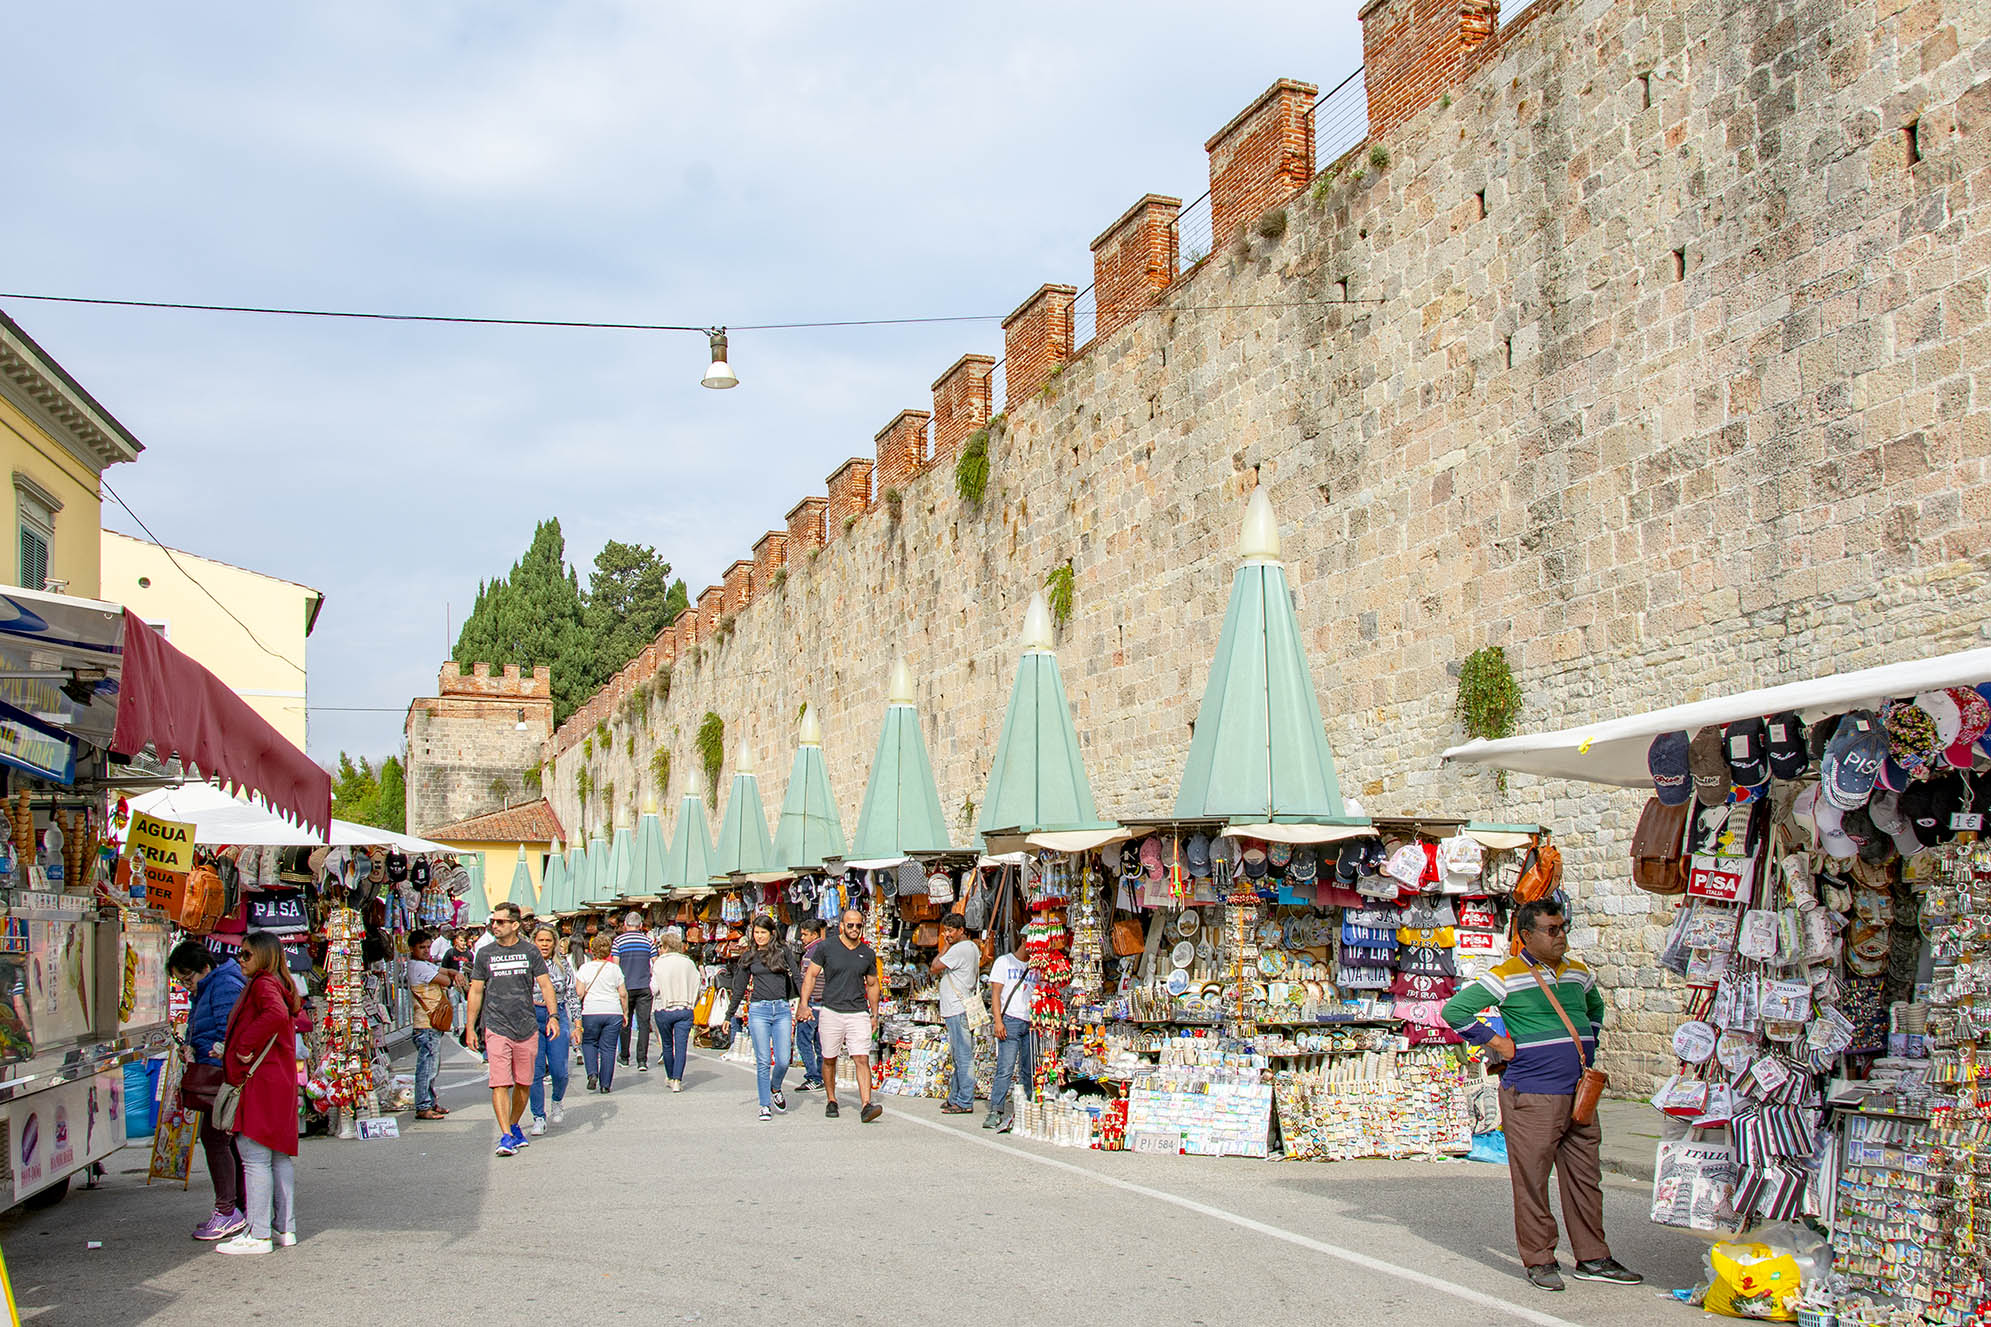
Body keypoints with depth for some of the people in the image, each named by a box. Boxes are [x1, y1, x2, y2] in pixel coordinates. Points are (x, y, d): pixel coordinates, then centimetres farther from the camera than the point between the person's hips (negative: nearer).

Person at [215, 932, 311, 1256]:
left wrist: (246, 1047, -24)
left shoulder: (263, 984, -12)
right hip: (281, 1081, 10)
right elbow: (301, 1020, 30)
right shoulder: (281, 986, 17)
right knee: (279, 1157, 13)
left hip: (260, 1083, -10)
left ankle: (258, 1235, -5)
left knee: (255, 1158, -7)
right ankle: (285, 1228, 17)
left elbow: (276, 1014, -33)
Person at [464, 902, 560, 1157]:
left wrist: (552, 1016, -8)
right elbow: (476, 992, 10)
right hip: (496, 1028, -1)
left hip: (527, 1028, 1)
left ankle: (515, 1126, 28)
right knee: (500, 1084, -12)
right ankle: (506, 1136, -13)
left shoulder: (530, 951, 5)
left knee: (523, 1083, 8)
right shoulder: (485, 954, 5)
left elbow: (545, 985, 5)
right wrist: (470, 1028, 7)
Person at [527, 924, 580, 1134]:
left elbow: (572, 996, 9)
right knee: (535, 1071, -5)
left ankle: (557, 1102, 26)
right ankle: (539, 1118, 5)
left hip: (558, 1017, 0)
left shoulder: (563, 965, 7)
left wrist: (577, 1025, 4)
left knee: (559, 1070, -6)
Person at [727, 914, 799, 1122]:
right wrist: (729, 1015, 14)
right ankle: (764, 1105, 6)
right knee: (763, 1061, -3)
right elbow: (739, 988, 14)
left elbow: (797, 979, 3)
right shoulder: (749, 956, 9)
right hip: (758, 1010, 0)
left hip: (782, 1009, 0)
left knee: (783, 1060, -4)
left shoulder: (783, 952, 6)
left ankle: (775, 1089, 26)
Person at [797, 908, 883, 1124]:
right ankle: (831, 1101, 26)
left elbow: (872, 984, 18)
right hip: (831, 1011, -1)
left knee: (862, 1059, -11)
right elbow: (810, 976, 3)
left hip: (859, 1014, 1)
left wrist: (874, 1015, 15)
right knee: (829, 1060, 9)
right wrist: (804, 1004, -8)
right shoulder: (826, 947, -1)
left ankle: (866, 1106, -18)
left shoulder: (868, 954, 6)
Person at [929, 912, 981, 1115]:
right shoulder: (972, 948, 17)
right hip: (960, 1010, 11)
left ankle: (964, 1102, -6)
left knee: (963, 1057, -8)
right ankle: (955, 1098, 20)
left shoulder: (959, 949, -15)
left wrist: (945, 947, -3)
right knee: (960, 1057, 14)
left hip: (958, 1011, -11)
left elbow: (934, 969, -12)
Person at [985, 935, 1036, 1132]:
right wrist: (998, 1021, -11)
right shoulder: (1004, 962, 6)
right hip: (1010, 1021, -5)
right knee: (1006, 1069, -12)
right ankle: (995, 1112, -12)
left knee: (1030, 1071, 4)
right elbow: (995, 993, 0)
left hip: (1031, 1023, 5)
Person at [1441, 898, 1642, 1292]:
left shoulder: (1577, 972, 13)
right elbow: (1455, 1011, -10)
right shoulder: (1507, 976, -8)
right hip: (1532, 1096, -6)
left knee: (1585, 1177, 10)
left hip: (1579, 1094, 6)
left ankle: (1593, 1258, 19)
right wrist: (1496, 1043, -9)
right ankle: (1539, 1260, 8)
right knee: (1531, 1179, -2)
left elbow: (1595, 1008, 35)